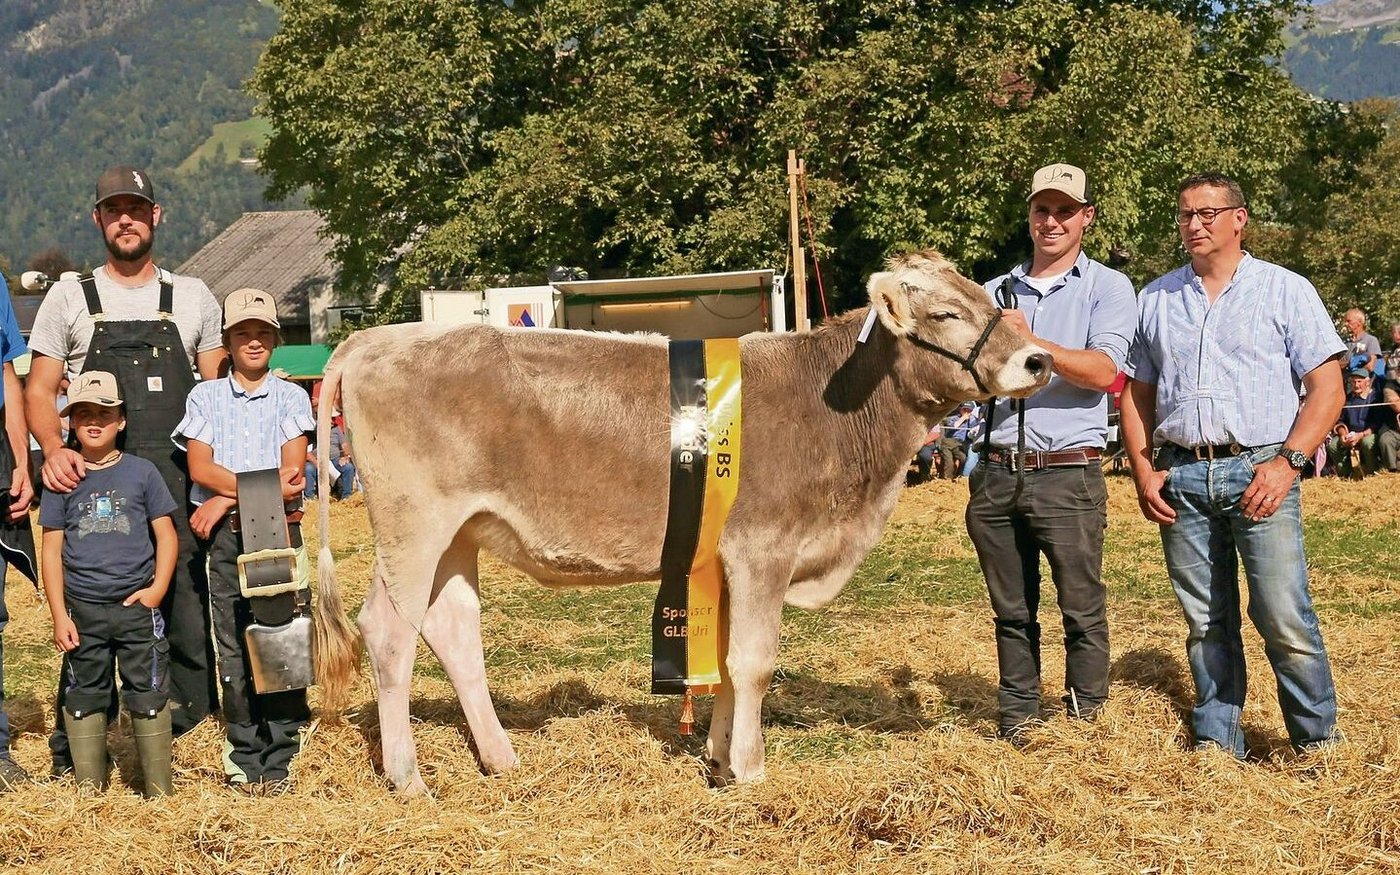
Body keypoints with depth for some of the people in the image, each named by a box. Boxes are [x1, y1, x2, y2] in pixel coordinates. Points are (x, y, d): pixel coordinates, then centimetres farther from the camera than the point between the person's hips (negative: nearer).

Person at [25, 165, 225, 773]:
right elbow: (39, 391, 8)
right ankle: (73, 752, 7)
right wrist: (54, 449, -13)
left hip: (179, 488, 1)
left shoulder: (192, 298, 13)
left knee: (188, 613, -4)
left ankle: (174, 735, 7)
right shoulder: (69, 299, 11)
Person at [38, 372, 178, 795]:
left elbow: (166, 535, 4)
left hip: (137, 606, -1)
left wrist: (158, 587, -9)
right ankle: (88, 789, 18)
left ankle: (159, 790, 9)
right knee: (84, 697, 8)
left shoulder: (141, 472, 1)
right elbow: (52, 549, 3)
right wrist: (59, 615, -2)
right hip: (82, 609, 1)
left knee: (148, 696, 2)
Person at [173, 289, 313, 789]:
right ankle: (243, 758, 6)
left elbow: (294, 471, -1)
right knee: (233, 645, 0)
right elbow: (200, 467, 0)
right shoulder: (205, 397, 11)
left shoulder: (290, 397, 9)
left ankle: (279, 760, -1)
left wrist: (228, 498, -8)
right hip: (225, 536, 1)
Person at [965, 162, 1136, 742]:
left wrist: (1029, 342, -18)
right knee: (1011, 610, 10)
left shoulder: (1107, 287, 4)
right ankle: (1016, 721, 18)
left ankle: (1086, 721, 9)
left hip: (1069, 474, -4)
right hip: (997, 472, 4)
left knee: (1082, 609, -1)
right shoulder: (997, 292, 17)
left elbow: (1102, 372, -11)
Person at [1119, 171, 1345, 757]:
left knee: (1285, 619, -9)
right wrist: (1144, 473, 6)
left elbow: (1327, 389, 0)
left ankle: (1319, 745, 2)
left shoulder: (1285, 290, 4)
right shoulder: (1156, 299, 14)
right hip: (1181, 478, 4)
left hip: (1260, 471, -3)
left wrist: (1288, 460, -12)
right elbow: (1136, 393, 18)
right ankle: (1216, 741, 16)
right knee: (1206, 621, 8)